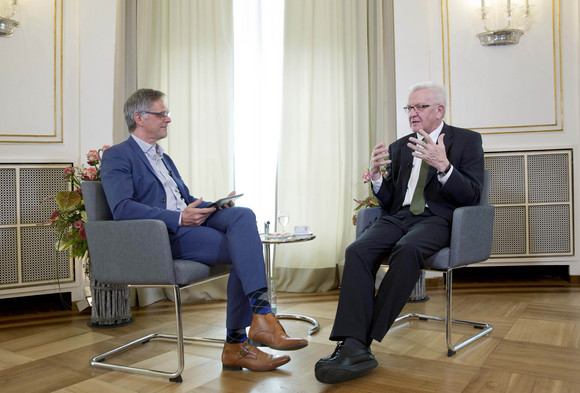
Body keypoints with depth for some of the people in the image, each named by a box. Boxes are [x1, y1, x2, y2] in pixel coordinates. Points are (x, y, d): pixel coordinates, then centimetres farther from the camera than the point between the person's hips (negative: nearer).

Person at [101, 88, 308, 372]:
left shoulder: (164, 158, 30)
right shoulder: (117, 156, 2)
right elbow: (122, 209, -14)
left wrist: (214, 206, 4)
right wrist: (178, 218, -22)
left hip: (187, 220, 8)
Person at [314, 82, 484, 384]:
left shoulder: (467, 141, 9)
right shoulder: (399, 147, 20)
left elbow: (471, 196, -3)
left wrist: (443, 166, -21)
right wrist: (376, 176, -4)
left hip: (437, 219, -4)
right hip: (399, 217, 4)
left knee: (407, 249, -37)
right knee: (357, 251, -28)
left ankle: (363, 339, -28)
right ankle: (353, 347, -35)